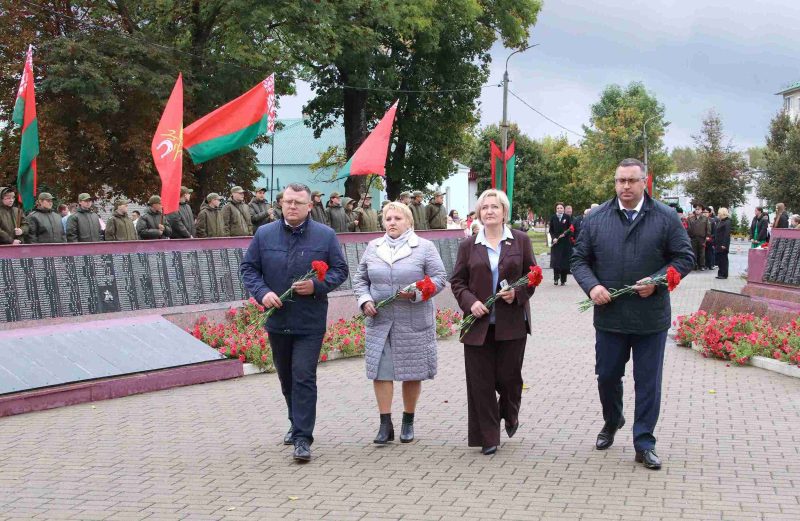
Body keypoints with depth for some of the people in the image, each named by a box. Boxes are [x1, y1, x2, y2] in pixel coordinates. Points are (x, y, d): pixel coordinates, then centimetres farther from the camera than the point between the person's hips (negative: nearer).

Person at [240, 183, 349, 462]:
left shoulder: (325, 235, -2)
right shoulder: (264, 234, 3)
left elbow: (340, 270, 2)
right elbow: (248, 268, 7)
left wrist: (317, 286, -16)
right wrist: (262, 292, -11)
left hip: (309, 323, -3)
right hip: (277, 320, 4)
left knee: (304, 377, -9)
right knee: (286, 377, 17)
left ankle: (302, 438, -5)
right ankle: (298, 424, 37)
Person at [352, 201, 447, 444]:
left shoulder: (425, 247, 0)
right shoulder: (372, 247, 11)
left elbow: (439, 279, -4)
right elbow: (360, 279, 16)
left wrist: (417, 293, -19)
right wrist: (364, 300, -2)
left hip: (414, 322, -2)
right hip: (379, 321, 3)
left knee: (413, 372, 6)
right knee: (380, 371, -1)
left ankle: (408, 422, 21)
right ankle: (385, 425, 7)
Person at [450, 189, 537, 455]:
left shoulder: (520, 240, 4)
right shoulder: (468, 245, 5)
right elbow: (457, 281, 8)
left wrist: (518, 293, -11)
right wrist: (470, 302, -10)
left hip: (512, 322, -1)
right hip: (479, 323, 1)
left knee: (508, 376, 5)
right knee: (481, 381, 2)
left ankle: (510, 414, 38)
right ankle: (488, 437, 12)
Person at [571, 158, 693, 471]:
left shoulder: (666, 218, -2)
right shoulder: (596, 219, 3)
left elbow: (684, 258, 0)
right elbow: (580, 259, 7)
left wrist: (657, 281, -15)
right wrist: (591, 286, -11)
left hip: (651, 318, -2)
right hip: (609, 315, 2)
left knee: (648, 383, 6)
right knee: (607, 377, 15)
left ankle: (644, 444, 17)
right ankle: (611, 422, 42)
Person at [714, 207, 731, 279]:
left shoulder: (727, 222, -10)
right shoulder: (719, 222, 17)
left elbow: (727, 234, -17)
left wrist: (724, 244, -22)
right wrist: (714, 243, 16)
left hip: (723, 244, -9)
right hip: (718, 244, 9)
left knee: (723, 259, -3)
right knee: (719, 259, 10)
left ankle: (724, 274, 2)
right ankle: (720, 274, 15)